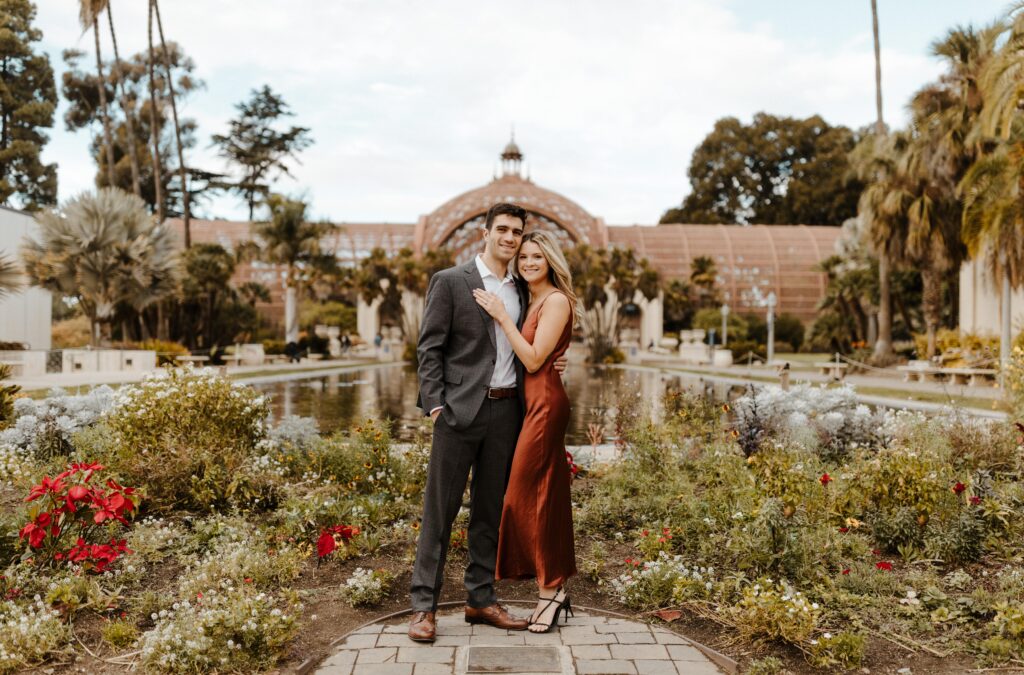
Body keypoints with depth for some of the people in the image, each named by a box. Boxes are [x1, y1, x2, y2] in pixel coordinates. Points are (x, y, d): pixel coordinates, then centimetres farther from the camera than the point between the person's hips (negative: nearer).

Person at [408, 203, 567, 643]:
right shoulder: (450, 281, -2)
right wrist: (434, 404, -14)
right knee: (440, 507, -1)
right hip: (460, 408, -5)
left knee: (490, 508, 11)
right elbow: (430, 348, -5)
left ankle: (481, 599, 22)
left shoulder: (521, 290, 15)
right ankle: (424, 605, 8)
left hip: (506, 409, 5)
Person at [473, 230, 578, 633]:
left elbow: (534, 359, -17)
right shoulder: (529, 301, 16)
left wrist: (501, 316, -15)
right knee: (543, 494, 11)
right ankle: (552, 587, 19)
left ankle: (550, 589, 8)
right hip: (532, 402, 9)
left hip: (545, 402, -9)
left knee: (529, 493, -4)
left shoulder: (556, 301, -10)